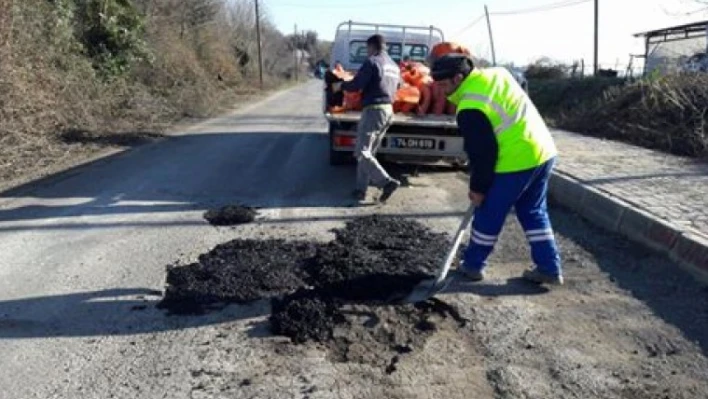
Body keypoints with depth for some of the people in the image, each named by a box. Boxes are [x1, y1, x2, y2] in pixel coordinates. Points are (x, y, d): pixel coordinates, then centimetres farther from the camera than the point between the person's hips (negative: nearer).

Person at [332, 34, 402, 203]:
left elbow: (356, 84, -13)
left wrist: (341, 85, 5)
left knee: (362, 152, -6)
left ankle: (387, 182, -16)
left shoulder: (372, 62, -10)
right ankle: (361, 189, 12)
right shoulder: (395, 66, 16)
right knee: (368, 152, 13)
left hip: (373, 110, -9)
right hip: (389, 110, 9)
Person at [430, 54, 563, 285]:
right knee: (534, 212, 17)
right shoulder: (497, 73, 9)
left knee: (489, 213, 8)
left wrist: (478, 188, -2)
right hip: (543, 151, 9)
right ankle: (549, 268, 20)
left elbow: (482, 153, -14)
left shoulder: (470, 108, -17)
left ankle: (473, 264, 22)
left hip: (516, 161, -9)